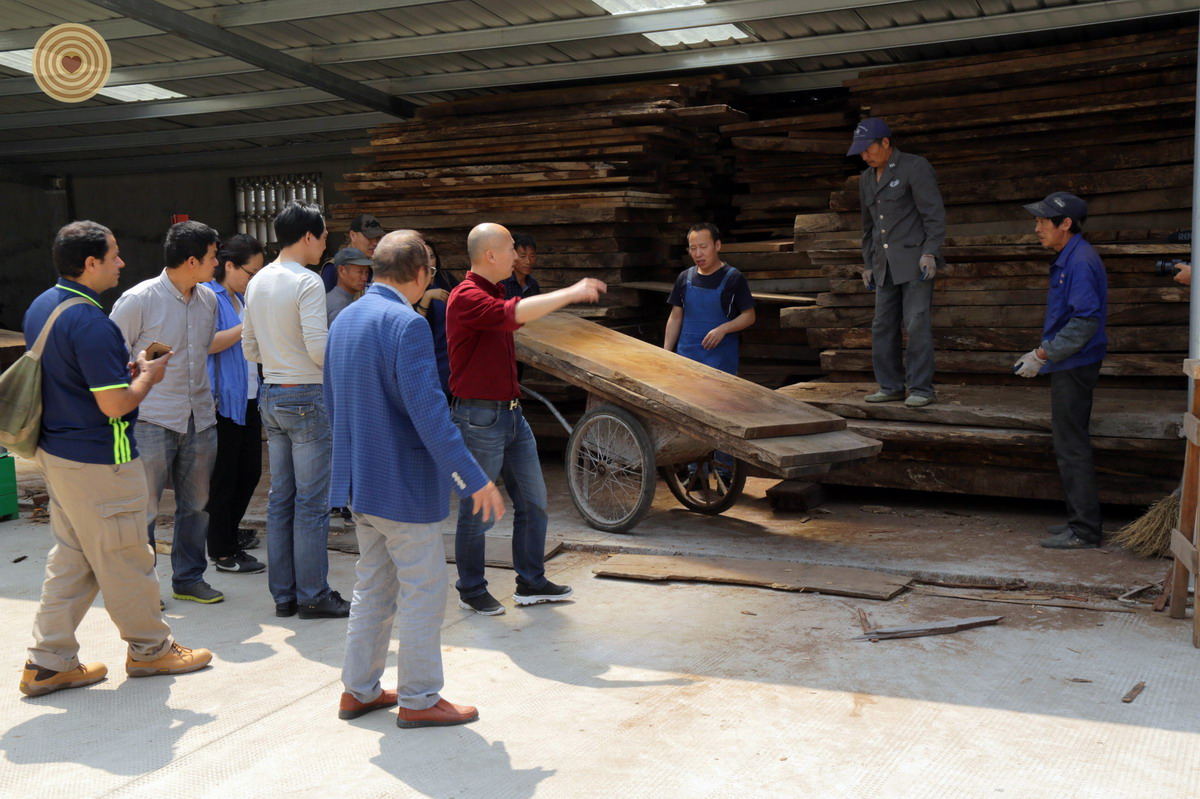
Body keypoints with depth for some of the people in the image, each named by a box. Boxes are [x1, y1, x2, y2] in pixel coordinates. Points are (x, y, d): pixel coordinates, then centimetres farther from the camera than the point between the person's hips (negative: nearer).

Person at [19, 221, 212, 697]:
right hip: (98, 461, -10)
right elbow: (115, 404, -25)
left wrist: (126, 365, 11)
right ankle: (150, 648, 22)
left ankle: (49, 662, 20)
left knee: (70, 558, 16)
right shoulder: (89, 321, -23)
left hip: (56, 451, 10)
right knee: (125, 558, 6)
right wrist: (148, 375, -7)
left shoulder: (41, 307, 8)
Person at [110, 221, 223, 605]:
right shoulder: (138, 300, -12)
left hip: (199, 418, 6)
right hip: (152, 420, -6)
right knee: (144, 508, 1)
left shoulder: (208, 299, 6)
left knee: (195, 504, 13)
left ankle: (189, 577, 26)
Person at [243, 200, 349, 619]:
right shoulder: (307, 282, -14)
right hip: (306, 396, -8)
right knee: (312, 501, -1)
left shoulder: (257, 282, 11)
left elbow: (249, 348, 16)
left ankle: (283, 594, 18)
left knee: (280, 497, 12)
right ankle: (313, 595, 5)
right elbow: (319, 347, -21)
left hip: (270, 396, 8)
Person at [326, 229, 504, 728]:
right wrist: (475, 480, -22)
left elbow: (333, 402, 16)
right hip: (405, 484, -9)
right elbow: (428, 411, -25)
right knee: (424, 593, 4)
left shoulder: (345, 319, 8)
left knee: (373, 588, 19)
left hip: (362, 482, 9)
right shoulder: (407, 324, -20)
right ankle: (418, 700, 14)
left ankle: (359, 690, 28)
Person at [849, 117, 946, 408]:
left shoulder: (915, 167, -5)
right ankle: (891, 386, 11)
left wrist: (930, 253, -18)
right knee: (883, 327, 4)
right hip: (885, 264, 7)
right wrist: (867, 264, 20)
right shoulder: (866, 179, 17)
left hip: (915, 260, -7)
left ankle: (920, 389, -5)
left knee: (916, 324, -10)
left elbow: (934, 214, -10)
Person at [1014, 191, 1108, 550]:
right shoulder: (1067, 259, 15)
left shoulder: (1080, 262, -18)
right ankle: (1082, 520, 25)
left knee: (1071, 447, -6)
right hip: (1069, 365, 11)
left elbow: (1086, 321, -24)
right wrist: (1041, 353, 16)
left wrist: (1042, 356, -20)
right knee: (1070, 443, 16)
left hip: (1073, 368, -11)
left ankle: (1084, 530, 1)